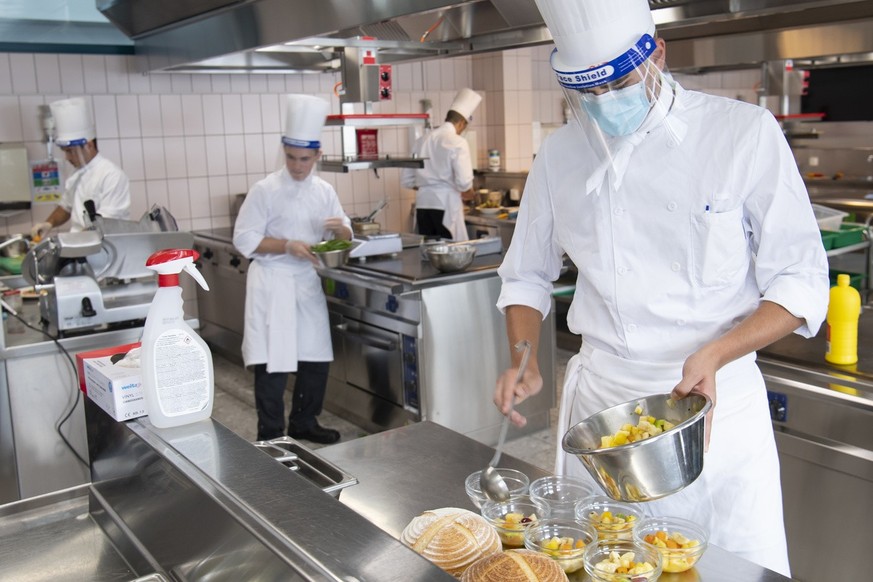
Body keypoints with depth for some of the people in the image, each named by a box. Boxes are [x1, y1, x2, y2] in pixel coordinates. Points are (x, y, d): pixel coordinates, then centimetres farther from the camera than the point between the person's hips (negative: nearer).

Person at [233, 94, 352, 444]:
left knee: (316, 358, 11)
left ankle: (303, 423, 30)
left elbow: (344, 238, 10)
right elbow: (245, 239, -10)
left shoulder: (324, 191, 6)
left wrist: (340, 229, -13)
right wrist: (287, 246, -20)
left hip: (307, 281, 5)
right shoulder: (266, 190, -8)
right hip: (272, 282, -5)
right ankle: (270, 434, 11)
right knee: (273, 363, -4)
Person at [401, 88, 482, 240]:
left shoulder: (422, 140, 10)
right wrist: (468, 193, 5)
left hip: (422, 203, 6)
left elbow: (406, 180, 13)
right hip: (446, 205, -6)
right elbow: (464, 182, -16)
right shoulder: (457, 142, -7)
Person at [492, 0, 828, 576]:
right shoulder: (560, 155, 1)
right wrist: (524, 358, -6)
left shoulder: (744, 132, -9)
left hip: (719, 400, -2)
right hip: (600, 400, 3)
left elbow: (801, 282, -8)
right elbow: (527, 276, 11)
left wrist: (714, 354, -22)